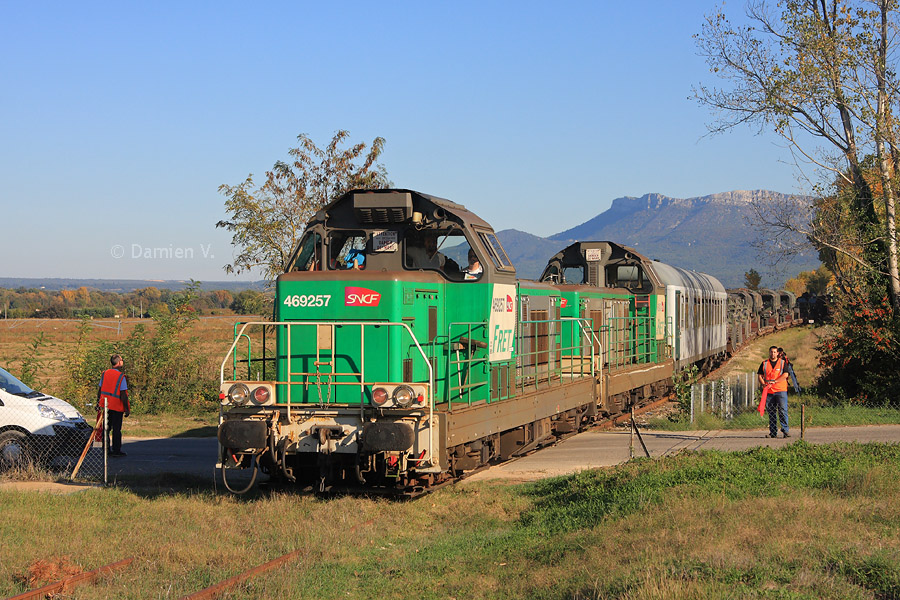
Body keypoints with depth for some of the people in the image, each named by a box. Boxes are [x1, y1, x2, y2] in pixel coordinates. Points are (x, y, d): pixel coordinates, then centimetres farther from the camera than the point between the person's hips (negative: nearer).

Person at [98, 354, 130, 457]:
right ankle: (116, 450, 6)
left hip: (105, 406, 5)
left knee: (106, 428, 13)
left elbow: (100, 390, 9)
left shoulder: (105, 373, 3)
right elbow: (123, 394, -15)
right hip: (117, 406, -5)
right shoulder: (121, 376, -13)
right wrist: (127, 409, -10)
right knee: (116, 429, 3)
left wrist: (98, 403, 18)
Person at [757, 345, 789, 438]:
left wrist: (774, 381, -15)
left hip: (781, 390, -2)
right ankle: (773, 432, 9)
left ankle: (785, 430, -7)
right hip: (769, 391, 3)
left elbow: (785, 375, -5)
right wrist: (763, 384, -10)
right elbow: (759, 375, 9)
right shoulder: (764, 363, 13)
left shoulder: (782, 362, 6)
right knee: (771, 412, 5)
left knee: (783, 410, -10)